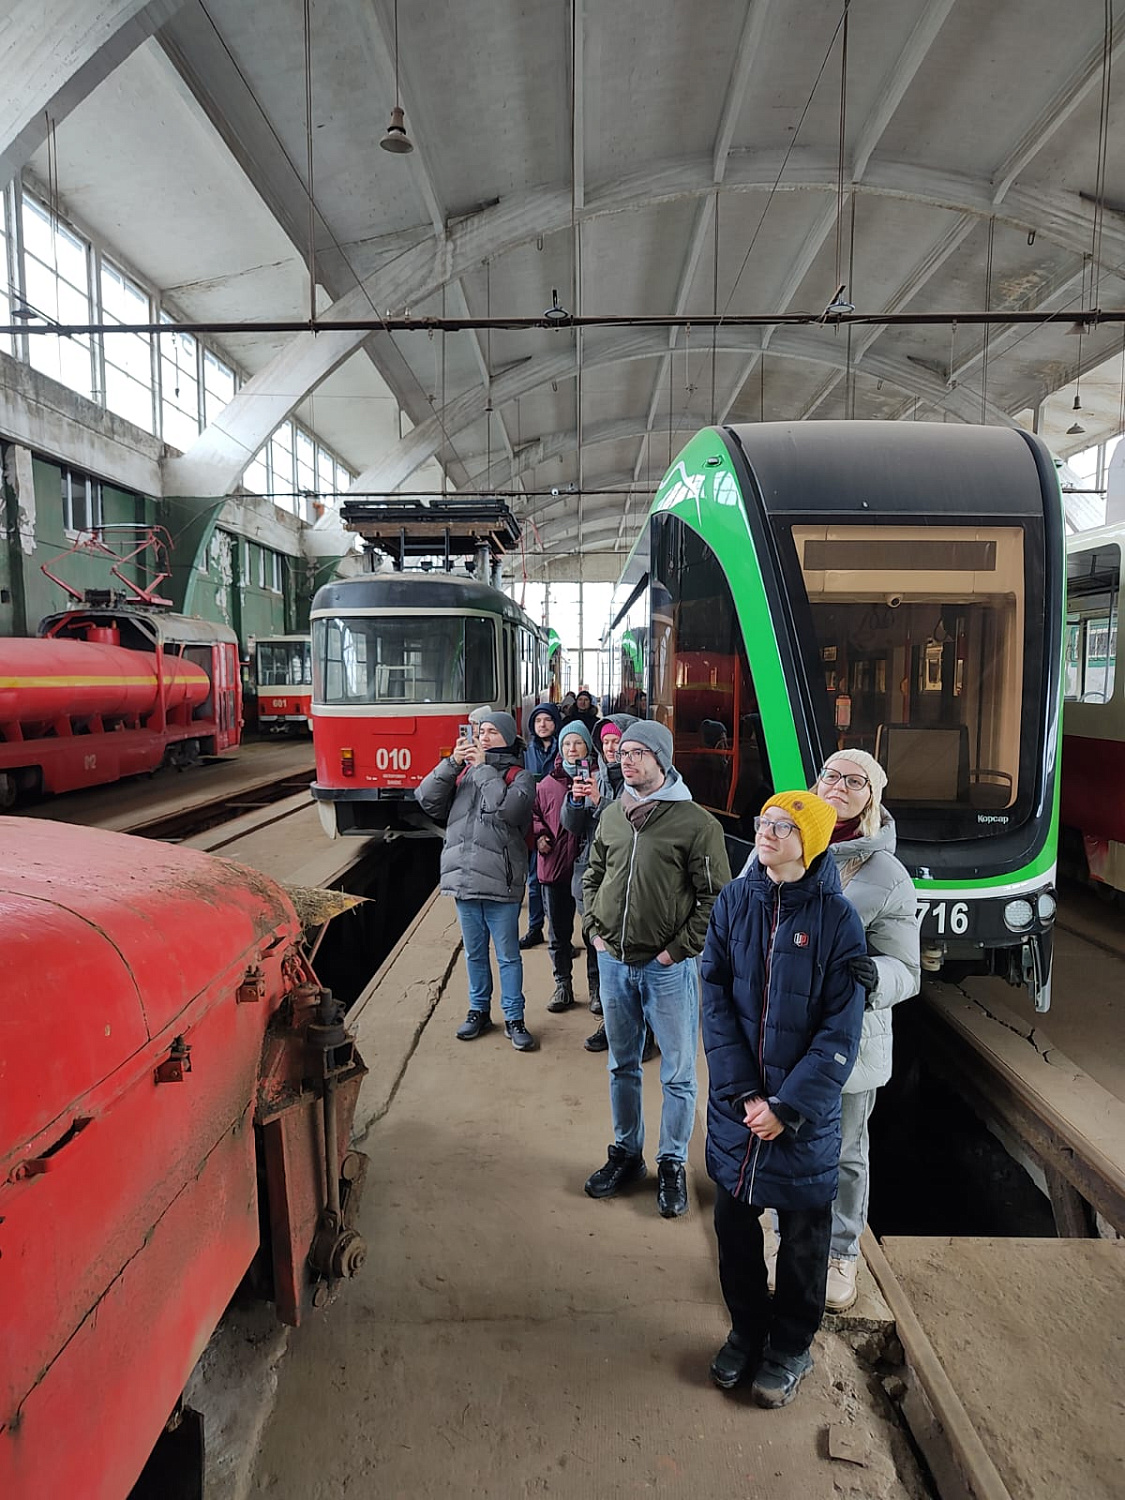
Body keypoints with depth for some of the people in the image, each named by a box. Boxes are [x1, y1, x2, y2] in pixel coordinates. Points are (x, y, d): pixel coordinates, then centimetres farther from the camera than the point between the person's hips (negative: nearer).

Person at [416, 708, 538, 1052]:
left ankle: (514, 1019, 18)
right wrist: (452, 763, -11)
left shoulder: (520, 775, -1)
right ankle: (479, 1011, 31)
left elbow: (508, 808, -22)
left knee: (508, 954, 6)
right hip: (463, 878, 4)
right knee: (474, 952, 17)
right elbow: (428, 800, 0)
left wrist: (484, 767, -13)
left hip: (500, 882, -4)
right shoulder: (463, 771, 10)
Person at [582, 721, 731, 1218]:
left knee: (677, 1074, 8)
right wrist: (594, 928, 6)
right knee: (622, 1065, 18)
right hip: (613, 962, 5)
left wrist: (678, 948, -12)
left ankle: (673, 1164, 26)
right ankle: (626, 1153, 35)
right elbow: (592, 876, 18)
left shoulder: (695, 822, -12)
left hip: (667, 968, -5)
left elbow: (717, 897, -10)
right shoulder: (611, 816, 5)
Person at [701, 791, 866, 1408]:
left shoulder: (837, 918, -13)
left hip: (805, 1110, -2)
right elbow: (715, 999, -5)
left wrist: (788, 1106, -16)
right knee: (733, 1222, 16)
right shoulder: (734, 902, -5)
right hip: (735, 1102, 3)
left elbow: (840, 1032, -11)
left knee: (803, 1237, 14)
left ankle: (790, 1347, 38)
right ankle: (747, 1329, 40)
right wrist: (740, 1091, -13)